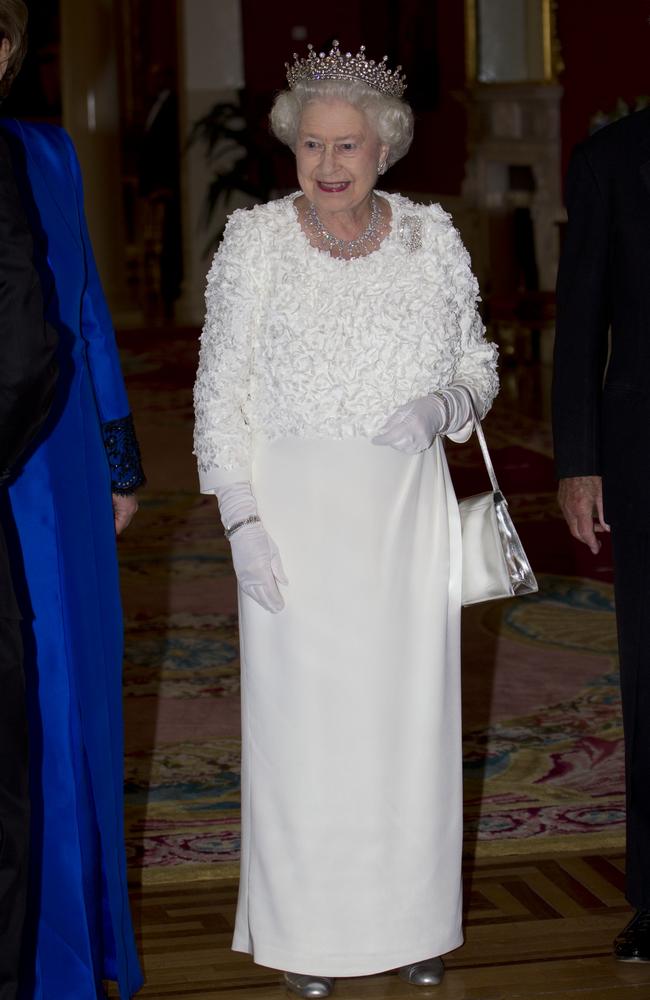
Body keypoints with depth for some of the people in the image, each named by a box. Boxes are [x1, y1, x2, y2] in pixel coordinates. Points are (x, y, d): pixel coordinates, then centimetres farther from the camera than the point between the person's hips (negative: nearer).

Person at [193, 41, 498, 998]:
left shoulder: (432, 240, 2)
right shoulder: (255, 241, -3)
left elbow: (477, 363, 11)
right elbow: (222, 390, -1)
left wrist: (441, 403, -12)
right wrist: (243, 519, -9)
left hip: (408, 507, 2)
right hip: (294, 510, -2)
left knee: (408, 710, 6)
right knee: (300, 712, 2)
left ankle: (410, 919, 22)